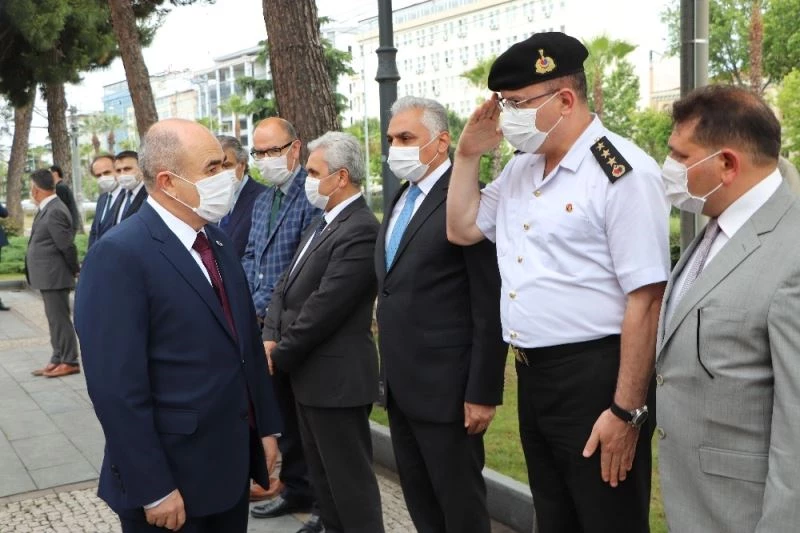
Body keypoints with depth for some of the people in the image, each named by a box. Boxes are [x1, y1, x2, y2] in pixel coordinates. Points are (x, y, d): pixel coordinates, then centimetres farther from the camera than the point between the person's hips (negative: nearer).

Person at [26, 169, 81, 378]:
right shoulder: (48, 209, 10)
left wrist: (74, 270, -7)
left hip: (54, 277, -10)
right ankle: (58, 360, 23)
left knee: (59, 319, -2)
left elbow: (67, 246, -19)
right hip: (48, 277, 10)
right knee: (55, 319, 15)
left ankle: (70, 362, 7)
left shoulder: (55, 212, -20)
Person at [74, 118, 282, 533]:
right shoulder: (119, 256, -18)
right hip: (173, 474, -7)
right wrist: (153, 489, -19)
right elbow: (117, 389, -21)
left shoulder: (217, 240, 7)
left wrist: (266, 426, 13)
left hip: (233, 460, 7)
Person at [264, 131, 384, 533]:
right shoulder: (324, 223, 13)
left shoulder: (360, 231, -20)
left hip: (336, 376, -10)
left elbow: (324, 307, -23)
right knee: (320, 466, 22)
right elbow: (287, 285, 12)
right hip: (309, 372, 10)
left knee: (349, 476, 3)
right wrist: (271, 338, -2)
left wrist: (279, 356, -13)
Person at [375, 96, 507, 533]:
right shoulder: (402, 200, 13)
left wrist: (483, 393, -17)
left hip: (445, 385, -8)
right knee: (418, 497, 19)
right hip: (401, 383, 8)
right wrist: (390, 370, 13)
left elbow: (490, 308, -17)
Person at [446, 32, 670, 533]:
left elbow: (646, 300, -18)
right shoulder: (519, 170, 9)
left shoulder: (622, 172, -16)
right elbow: (462, 229, 20)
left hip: (595, 377, -8)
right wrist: (469, 154, 6)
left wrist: (627, 411, -19)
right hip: (533, 375, 8)